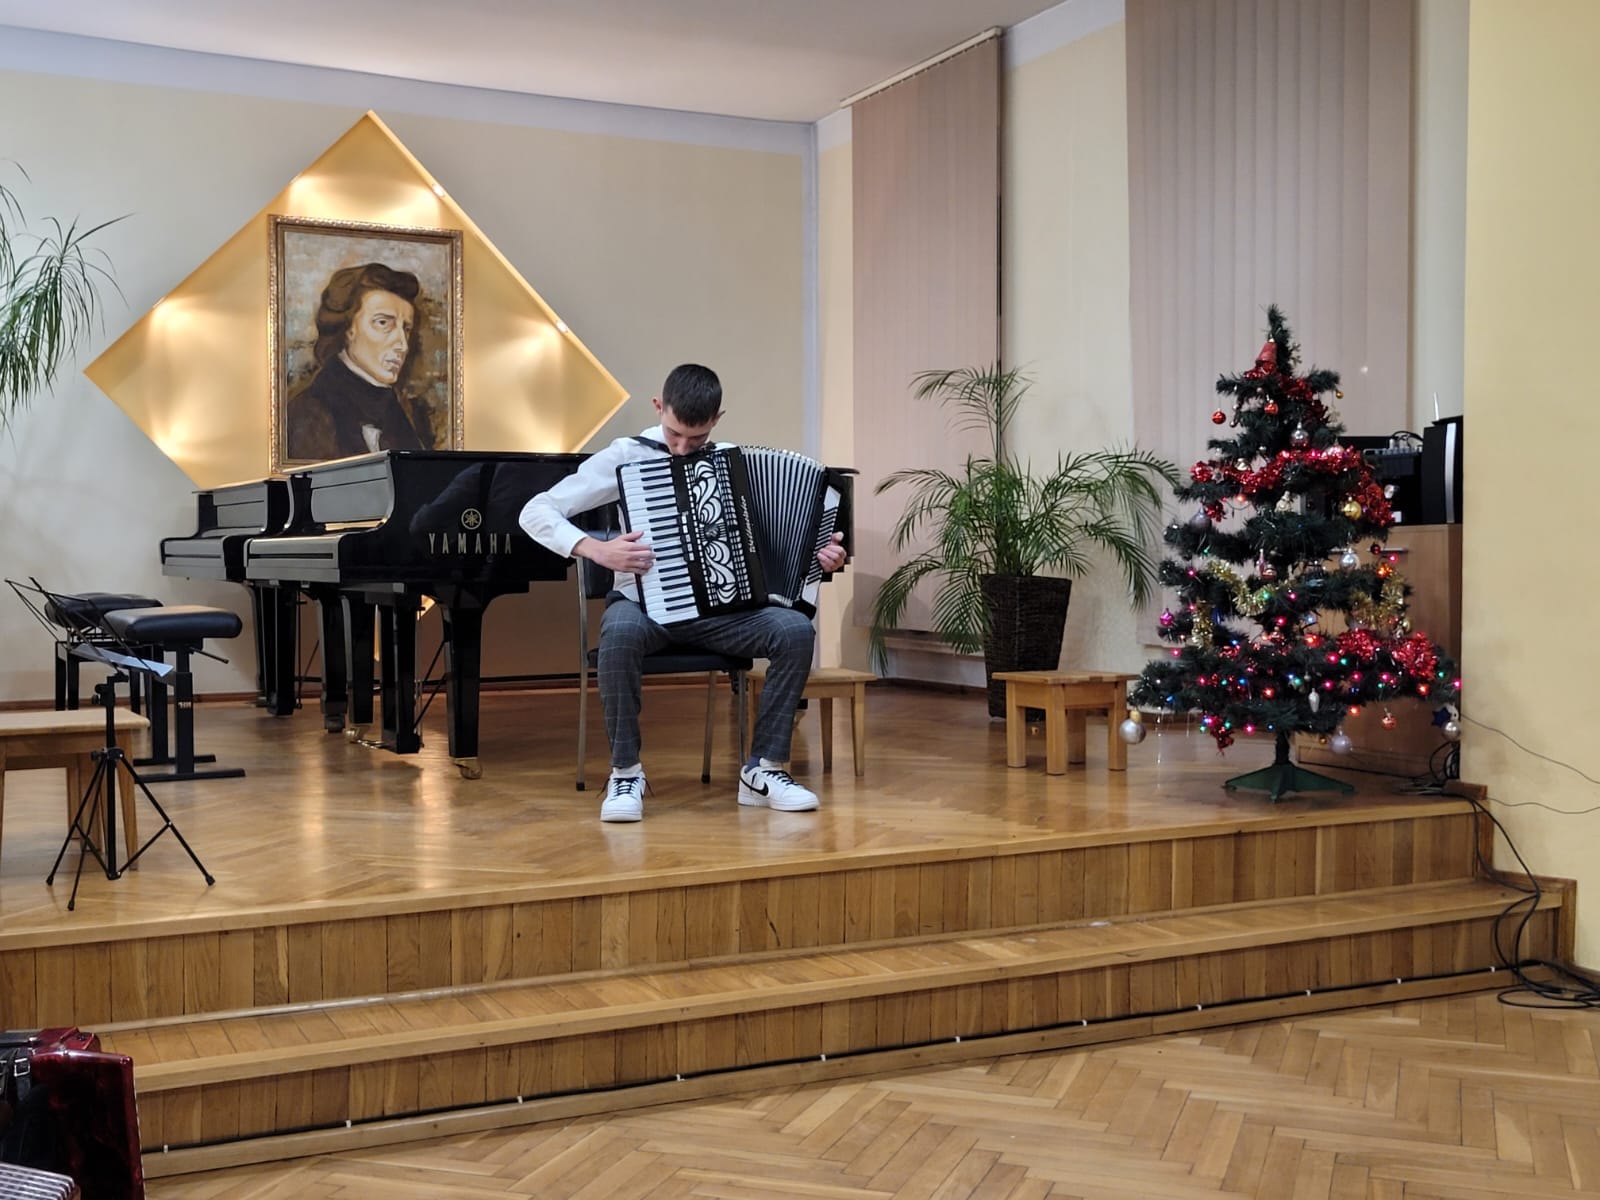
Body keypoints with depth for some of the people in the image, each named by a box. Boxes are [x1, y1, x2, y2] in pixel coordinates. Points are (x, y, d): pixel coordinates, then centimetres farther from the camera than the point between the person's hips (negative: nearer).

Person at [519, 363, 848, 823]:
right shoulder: (628, 455, -3)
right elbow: (536, 513, -6)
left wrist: (823, 554, -8)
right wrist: (598, 550, -22)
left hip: (719, 608, 3)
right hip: (645, 602, -2)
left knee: (796, 630, -24)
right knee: (620, 633, -38)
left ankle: (764, 770, -11)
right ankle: (626, 773, -19)